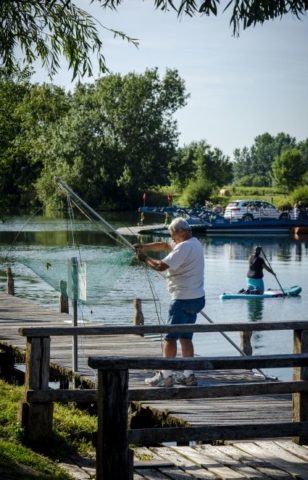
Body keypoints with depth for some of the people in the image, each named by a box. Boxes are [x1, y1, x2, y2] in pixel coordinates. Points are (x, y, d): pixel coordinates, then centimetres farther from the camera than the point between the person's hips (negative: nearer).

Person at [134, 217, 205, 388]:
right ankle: (188, 375, 11)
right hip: (196, 298, 10)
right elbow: (164, 245, 19)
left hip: (184, 300, -10)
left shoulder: (184, 247, -17)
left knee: (170, 337, -5)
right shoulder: (194, 243, 14)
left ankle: (166, 376, -5)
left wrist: (145, 258, -3)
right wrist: (144, 247, 9)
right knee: (186, 337, 12)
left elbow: (161, 266, -20)